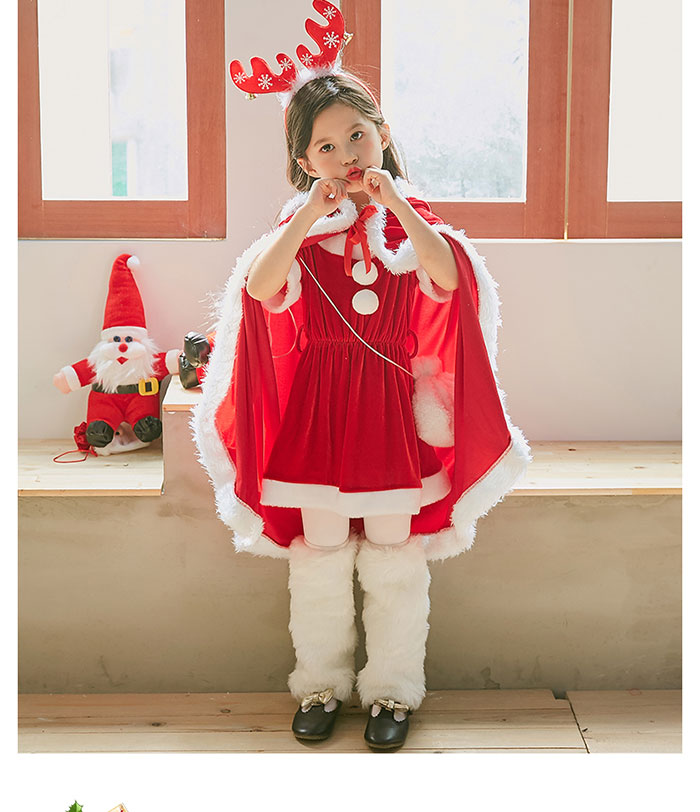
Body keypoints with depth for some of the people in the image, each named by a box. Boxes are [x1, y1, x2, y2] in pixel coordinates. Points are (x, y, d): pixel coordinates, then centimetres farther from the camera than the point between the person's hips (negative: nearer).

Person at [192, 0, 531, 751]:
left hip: (392, 403, 0)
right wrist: (308, 217, -23)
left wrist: (396, 203, -23)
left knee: (395, 561, 8)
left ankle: (393, 688, 25)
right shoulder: (300, 224, 0)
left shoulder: (409, 219, 1)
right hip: (316, 407, 0)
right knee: (319, 558, 10)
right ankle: (321, 682, 28)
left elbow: (450, 277, -20)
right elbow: (261, 289, -18)